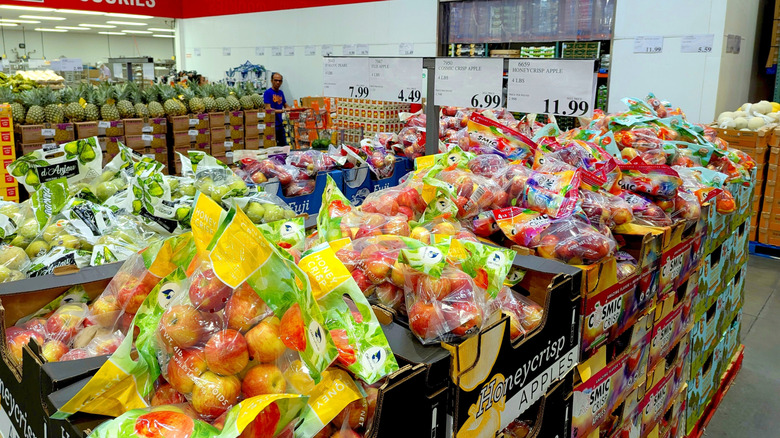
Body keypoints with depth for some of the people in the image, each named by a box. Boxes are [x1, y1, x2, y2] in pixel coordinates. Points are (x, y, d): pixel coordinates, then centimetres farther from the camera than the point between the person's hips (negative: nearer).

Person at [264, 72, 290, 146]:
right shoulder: (267, 93, -9)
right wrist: (282, 111, -26)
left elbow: (286, 106, 19)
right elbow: (268, 109, -16)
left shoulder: (281, 93, 14)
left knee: (284, 145, 12)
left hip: (280, 124, 8)